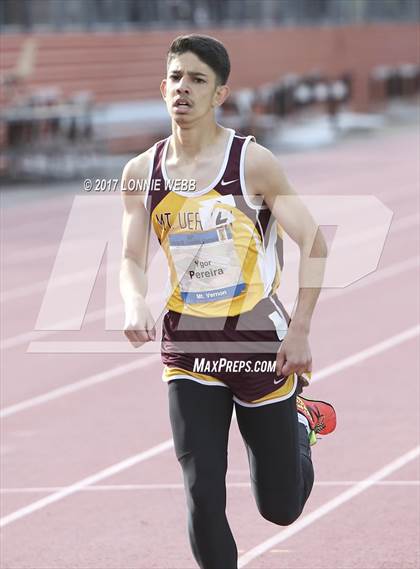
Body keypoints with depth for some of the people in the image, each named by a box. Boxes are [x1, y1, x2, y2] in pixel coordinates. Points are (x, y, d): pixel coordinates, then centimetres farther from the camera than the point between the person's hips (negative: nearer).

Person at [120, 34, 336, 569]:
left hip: (260, 341, -2)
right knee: (203, 496, -7)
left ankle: (299, 421, 40)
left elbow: (313, 242, -6)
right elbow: (131, 259, 3)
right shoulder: (141, 173, 0)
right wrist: (135, 303, -20)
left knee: (281, 506, 8)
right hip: (188, 348, 2)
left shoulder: (252, 162, -10)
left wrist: (300, 331, -13)